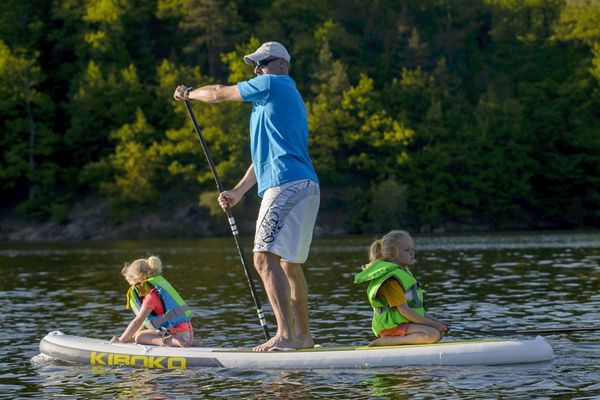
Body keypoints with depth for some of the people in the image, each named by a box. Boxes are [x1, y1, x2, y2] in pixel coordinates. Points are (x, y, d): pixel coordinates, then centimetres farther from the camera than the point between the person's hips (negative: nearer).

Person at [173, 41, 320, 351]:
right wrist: (238, 192, 29)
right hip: (304, 187, 11)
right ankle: (303, 336, 25)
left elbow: (218, 94, 4)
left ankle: (285, 335, -28)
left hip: (287, 186, -11)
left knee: (265, 257, -19)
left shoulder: (274, 84, -1)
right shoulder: (289, 99, 29)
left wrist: (188, 93, 23)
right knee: (289, 263, 18)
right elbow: (267, 154, 31)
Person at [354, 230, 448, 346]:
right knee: (433, 335, -27)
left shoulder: (403, 272, 18)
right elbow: (405, 311, -20)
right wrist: (432, 323, -17)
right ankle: (384, 342, -22)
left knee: (440, 332, 16)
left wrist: (435, 321, 10)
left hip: (404, 324, 10)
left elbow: (415, 310, 21)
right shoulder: (391, 280, -15)